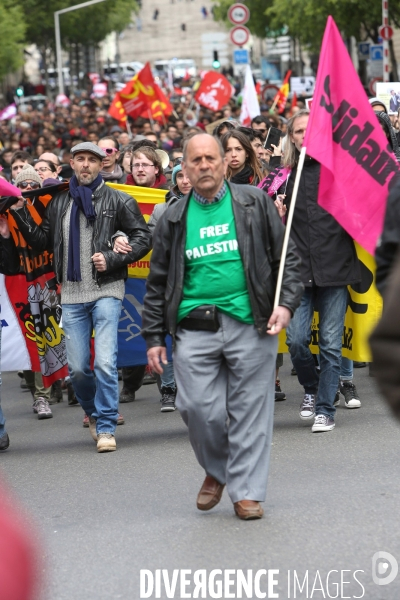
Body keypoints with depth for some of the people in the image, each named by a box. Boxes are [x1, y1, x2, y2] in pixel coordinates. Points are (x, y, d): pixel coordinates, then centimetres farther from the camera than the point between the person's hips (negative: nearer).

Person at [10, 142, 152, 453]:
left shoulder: (118, 200, 1)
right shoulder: (59, 202, 13)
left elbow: (143, 238, -2)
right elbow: (41, 240, 15)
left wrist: (111, 259, -13)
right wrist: (20, 212, 5)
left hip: (106, 291, -4)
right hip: (72, 295, 4)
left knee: (105, 362, -12)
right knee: (77, 367, 6)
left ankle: (106, 427, -3)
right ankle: (94, 411, 31)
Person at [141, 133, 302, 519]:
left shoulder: (254, 203, 8)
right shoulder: (173, 219, 12)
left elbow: (285, 257, 8)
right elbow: (158, 283, 15)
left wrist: (286, 303, -6)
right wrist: (153, 337, 10)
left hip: (250, 324, -1)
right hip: (194, 327, 1)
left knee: (249, 409, 0)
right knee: (198, 407, -6)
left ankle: (247, 491, 9)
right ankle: (217, 469, 21)